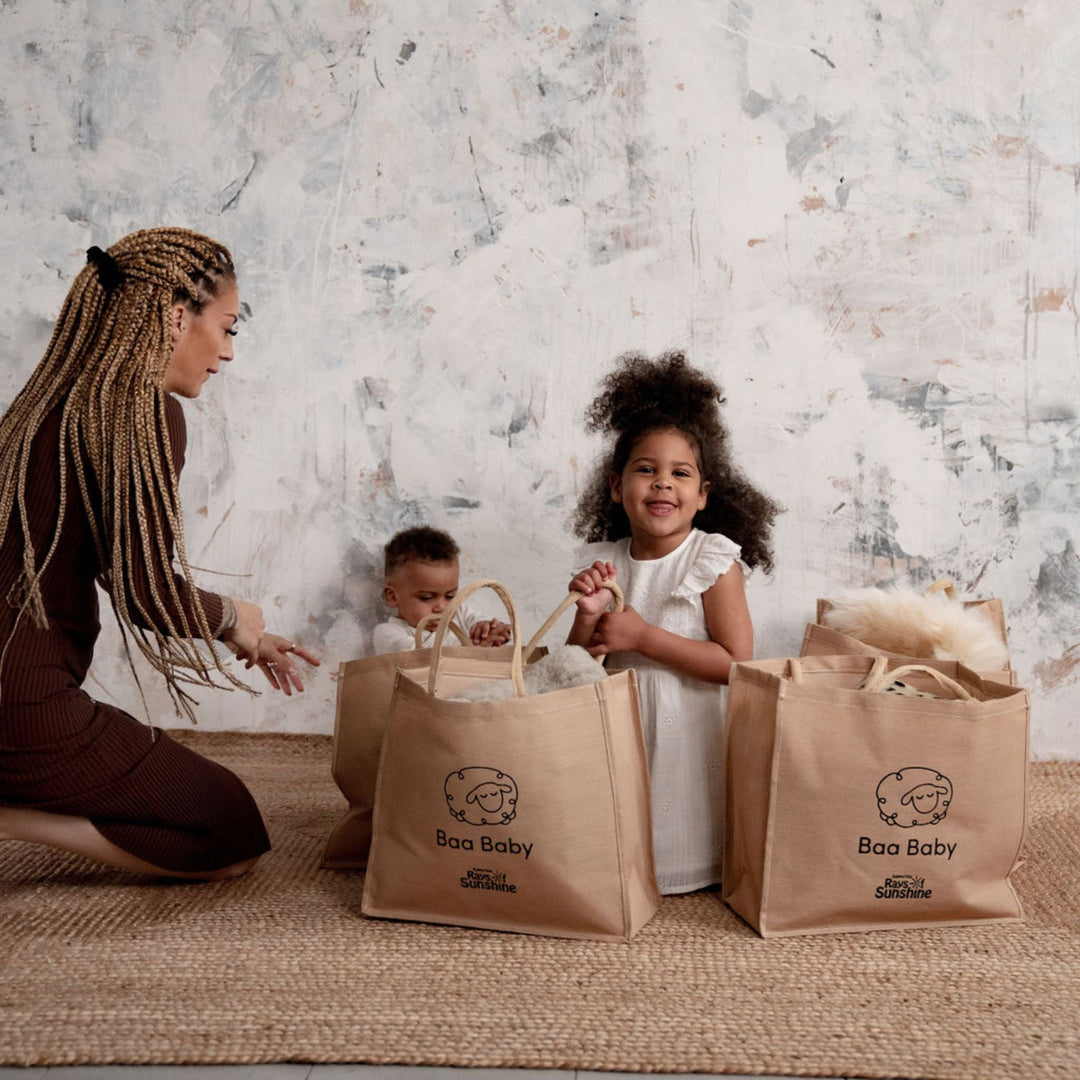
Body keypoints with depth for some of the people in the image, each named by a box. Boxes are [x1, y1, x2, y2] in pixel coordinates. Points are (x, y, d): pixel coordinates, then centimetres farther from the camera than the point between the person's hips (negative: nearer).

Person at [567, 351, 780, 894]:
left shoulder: (713, 559, -12)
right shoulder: (600, 561, -1)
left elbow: (737, 662, -19)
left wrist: (643, 636, -20)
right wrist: (588, 616, -19)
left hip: (691, 732, -3)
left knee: (683, 861, 3)